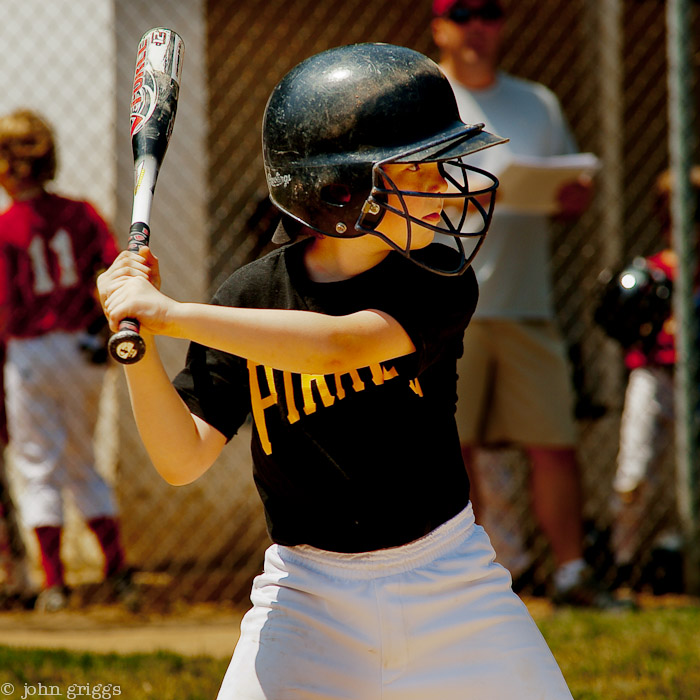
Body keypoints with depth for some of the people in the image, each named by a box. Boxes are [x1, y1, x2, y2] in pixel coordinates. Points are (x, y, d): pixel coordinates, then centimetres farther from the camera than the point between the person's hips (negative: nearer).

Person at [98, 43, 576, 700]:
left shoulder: (439, 283, -12)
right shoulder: (249, 296, -7)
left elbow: (334, 347, -30)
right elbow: (184, 459, -8)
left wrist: (169, 315, -32)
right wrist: (138, 343, -22)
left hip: (447, 576, 1)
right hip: (308, 591, 0)